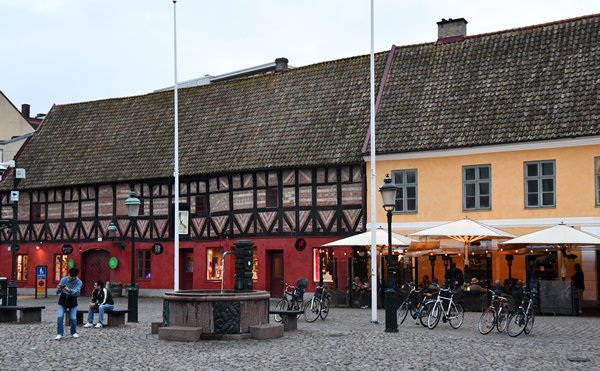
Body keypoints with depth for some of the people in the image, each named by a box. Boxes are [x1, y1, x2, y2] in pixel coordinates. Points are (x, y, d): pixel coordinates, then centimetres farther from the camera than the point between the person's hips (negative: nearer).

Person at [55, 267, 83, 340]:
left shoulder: (79, 282, -13)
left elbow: (76, 292, -30)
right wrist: (58, 289, -36)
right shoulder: (63, 279, -10)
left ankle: (74, 332, 16)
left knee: (73, 318, -8)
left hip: (72, 302, -1)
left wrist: (69, 290, -49)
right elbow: (57, 292, -11)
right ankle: (60, 334, -6)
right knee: (60, 317, -14)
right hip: (63, 301, 1)